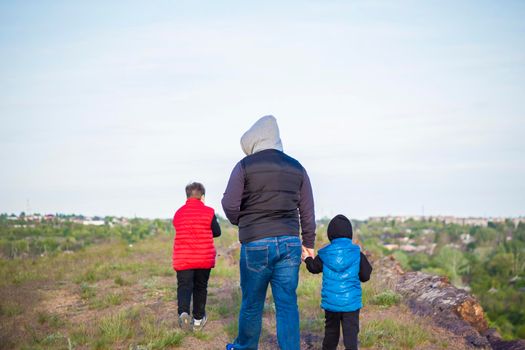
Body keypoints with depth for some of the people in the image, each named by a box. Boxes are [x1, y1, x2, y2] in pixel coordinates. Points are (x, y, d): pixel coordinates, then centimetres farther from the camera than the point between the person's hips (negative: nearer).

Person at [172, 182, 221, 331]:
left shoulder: (178, 213, 4)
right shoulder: (208, 212, -5)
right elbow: (217, 232, 4)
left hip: (183, 259, 1)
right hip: (204, 258, -1)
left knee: (184, 286, -1)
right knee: (200, 288, 13)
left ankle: (183, 312, -28)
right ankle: (198, 319, 22)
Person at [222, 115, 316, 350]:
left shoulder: (245, 166, -4)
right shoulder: (296, 167, 8)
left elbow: (229, 205, -5)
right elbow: (307, 211, 11)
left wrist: (241, 223, 15)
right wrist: (309, 243, 20)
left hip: (256, 244, -3)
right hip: (290, 243, 3)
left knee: (252, 303, 12)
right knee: (287, 304, 5)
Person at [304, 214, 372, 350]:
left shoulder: (325, 254, -3)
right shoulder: (357, 254, -5)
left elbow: (313, 268, 12)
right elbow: (365, 276, 0)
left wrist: (307, 259, 32)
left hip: (331, 302, 2)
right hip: (351, 302, -2)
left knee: (331, 331, 17)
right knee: (350, 332, -1)